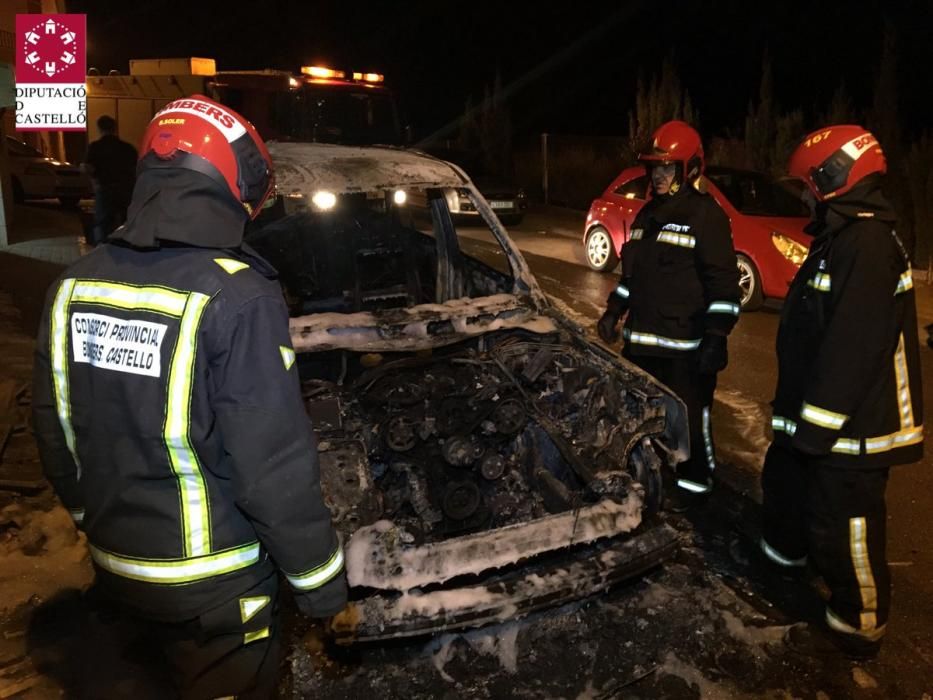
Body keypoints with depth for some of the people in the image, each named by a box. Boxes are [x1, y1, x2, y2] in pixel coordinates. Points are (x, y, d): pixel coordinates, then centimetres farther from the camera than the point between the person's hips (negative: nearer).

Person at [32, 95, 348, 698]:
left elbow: (55, 430, 7)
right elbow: (275, 463, -25)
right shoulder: (235, 295, -25)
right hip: (214, 577, -6)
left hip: (116, 562, 7)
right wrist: (321, 579, -13)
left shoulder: (75, 284, -3)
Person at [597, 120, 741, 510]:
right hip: (642, 339, 8)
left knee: (689, 418, 4)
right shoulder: (648, 214, 14)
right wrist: (614, 312, 18)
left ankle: (694, 483, 24)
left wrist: (716, 337, -20)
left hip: (687, 345, -8)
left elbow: (724, 285, -15)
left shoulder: (706, 215, -11)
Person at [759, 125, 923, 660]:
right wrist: (799, 413, 23)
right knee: (783, 477, 27)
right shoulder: (844, 236, 11)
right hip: (821, 413, 11)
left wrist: (815, 425, -23)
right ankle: (785, 552, 51)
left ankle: (857, 628, 22)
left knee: (843, 525, 3)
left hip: (851, 424, -11)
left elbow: (852, 348, -28)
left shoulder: (867, 244, -23)